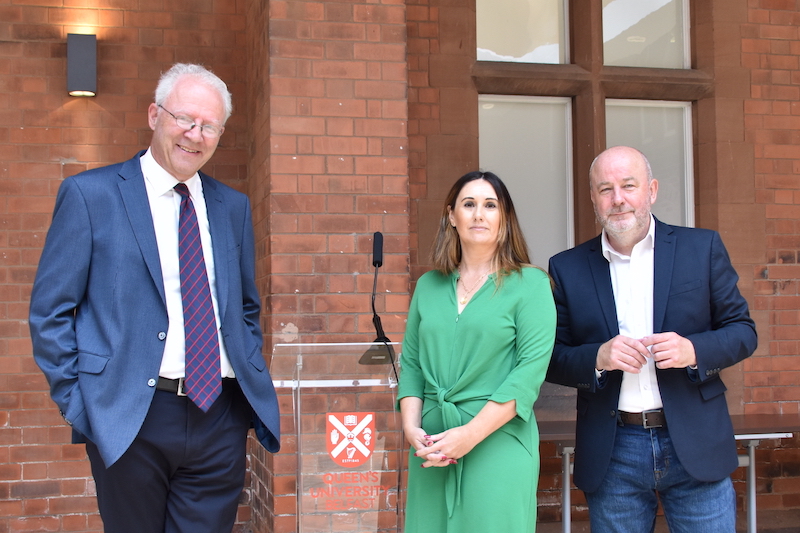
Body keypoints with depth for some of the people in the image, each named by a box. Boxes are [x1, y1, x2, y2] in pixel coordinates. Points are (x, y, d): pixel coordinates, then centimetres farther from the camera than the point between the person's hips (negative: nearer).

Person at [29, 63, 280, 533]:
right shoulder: (90, 194, -2)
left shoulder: (233, 206, 11)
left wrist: (254, 380, 9)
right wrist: (79, 406, -6)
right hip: (130, 421, -3)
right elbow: (50, 311, -2)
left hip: (221, 416, 3)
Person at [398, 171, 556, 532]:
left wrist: (471, 434, -16)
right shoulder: (429, 285, 11)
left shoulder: (529, 284, -2)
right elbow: (411, 363, 13)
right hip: (431, 443, 4)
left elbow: (532, 367, -10)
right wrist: (411, 426, -3)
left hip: (498, 439, -4)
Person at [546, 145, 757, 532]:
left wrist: (693, 350, -15)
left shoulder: (702, 248, 3)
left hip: (694, 444, 0)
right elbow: (550, 358, 4)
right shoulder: (567, 268, 3)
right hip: (612, 453, 1)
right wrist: (597, 358, -16)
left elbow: (742, 329, 5)